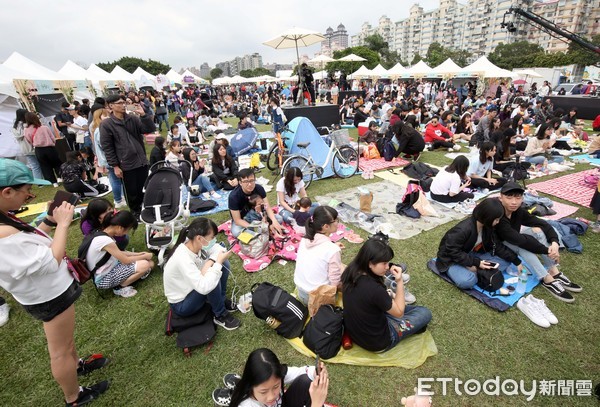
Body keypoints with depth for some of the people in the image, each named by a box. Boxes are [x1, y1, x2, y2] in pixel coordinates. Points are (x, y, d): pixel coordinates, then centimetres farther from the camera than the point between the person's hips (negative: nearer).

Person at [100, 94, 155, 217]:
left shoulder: (133, 118, 5)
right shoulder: (106, 124, -6)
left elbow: (150, 129, -2)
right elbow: (107, 147, -7)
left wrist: (143, 115, -15)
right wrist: (115, 166, -10)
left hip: (142, 161, 4)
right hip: (126, 164, -3)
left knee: (144, 188, 13)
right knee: (131, 191, 7)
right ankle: (135, 211, 26)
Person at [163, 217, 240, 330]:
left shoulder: (195, 244, -16)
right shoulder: (182, 259, -37)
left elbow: (219, 249, -5)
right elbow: (204, 287, -43)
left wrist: (209, 263, -24)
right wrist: (218, 262, -34)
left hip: (194, 288, 7)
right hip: (181, 304, -7)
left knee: (224, 264, -7)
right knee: (212, 281, -31)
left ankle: (222, 300, 10)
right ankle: (220, 316, -5)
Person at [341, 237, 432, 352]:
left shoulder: (351, 272, -15)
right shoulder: (374, 289, -38)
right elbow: (399, 312, -17)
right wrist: (400, 281, -20)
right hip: (376, 343, -7)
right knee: (425, 313, 7)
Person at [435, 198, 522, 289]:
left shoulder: (488, 227, -5)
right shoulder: (463, 229, -31)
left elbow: (498, 246, 3)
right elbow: (453, 252, -27)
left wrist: (516, 261, 0)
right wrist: (476, 263, -26)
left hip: (472, 255, 8)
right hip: (452, 259, -8)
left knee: (506, 260, -3)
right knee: (467, 281, -37)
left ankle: (474, 271, -12)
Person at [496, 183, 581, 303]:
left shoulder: (519, 211, -11)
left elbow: (543, 223, -10)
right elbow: (520, 240, -34)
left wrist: (554, 242, -28)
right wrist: (547, 250, -28)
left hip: (514, 239, 7)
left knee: (538, 231, -13)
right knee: (522, 245, -32)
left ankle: (554, 272, -13)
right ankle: (548, 280, -21)